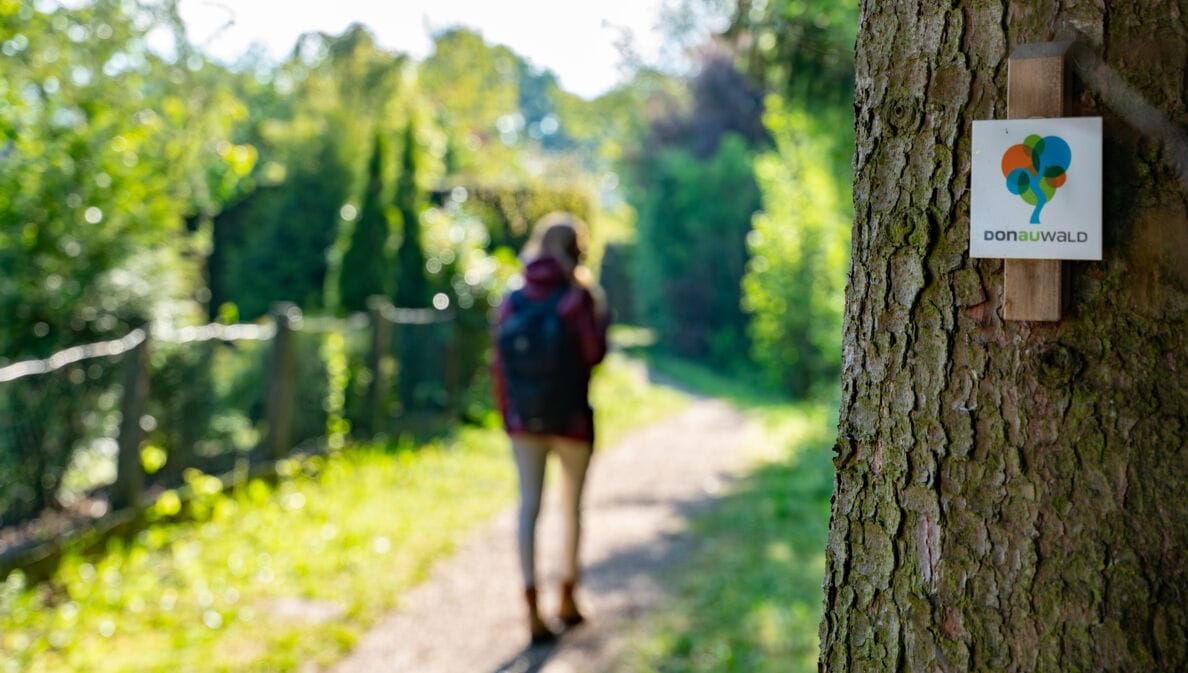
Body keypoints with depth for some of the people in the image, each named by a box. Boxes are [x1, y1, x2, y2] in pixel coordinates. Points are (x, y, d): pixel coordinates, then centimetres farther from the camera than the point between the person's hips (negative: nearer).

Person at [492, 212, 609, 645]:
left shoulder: (513, 302, 1)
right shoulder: (578, 297, -12)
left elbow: (500, 366, 2)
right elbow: (594, 352, -13)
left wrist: (507, 415, 13)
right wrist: (598, 309, 1)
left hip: (525, 419, 2)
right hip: (572, 418, -2)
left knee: (529, 507, 3)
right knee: (572, 507, 15)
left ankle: (533, 609, -4)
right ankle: (567, 597, 27)